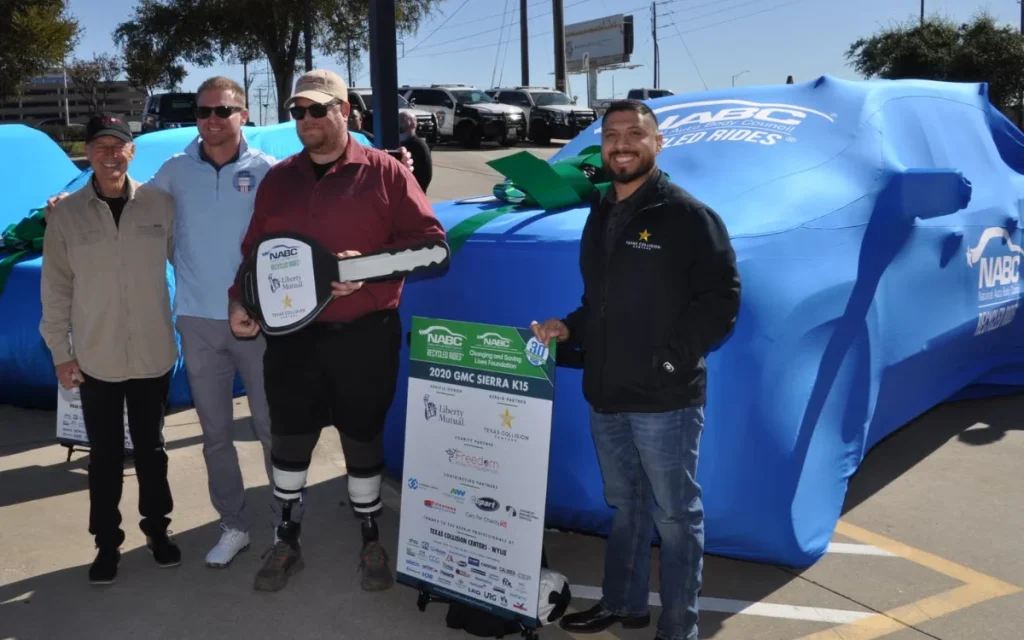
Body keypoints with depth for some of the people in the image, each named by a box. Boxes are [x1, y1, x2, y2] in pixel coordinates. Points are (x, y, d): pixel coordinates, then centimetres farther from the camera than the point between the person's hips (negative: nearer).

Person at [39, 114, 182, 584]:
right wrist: (61, 351, 0)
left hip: (153, 353, 0)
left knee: (151, 447, 15)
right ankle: (107, 542, 25)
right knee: (104, 454, 11)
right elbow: (56, 288, 1)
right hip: (95, 359, 0)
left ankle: (157, 529, 32)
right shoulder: (65, 214, -3)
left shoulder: (160, 204, -4)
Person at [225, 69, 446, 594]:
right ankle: (287, 541, 31)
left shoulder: (383, 172, -4)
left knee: (363, 439, 10)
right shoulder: (278, 179, 9)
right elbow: (254, 251, 14)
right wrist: (240, 301, -1)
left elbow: (430, 240, -9)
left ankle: (371, 543, 28)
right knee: (289, 440, 11)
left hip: (365, 336, -3)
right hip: (293, 335, 3)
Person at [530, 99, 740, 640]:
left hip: (665, 399, -7)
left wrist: (670, 360, -19)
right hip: (605, 395, 7)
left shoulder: (687, 215, -9)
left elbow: (721, 300, -13)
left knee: (675, 515, 6)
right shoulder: (600, 216, 13)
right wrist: (569, 328, 4)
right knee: (624, 507, 20)